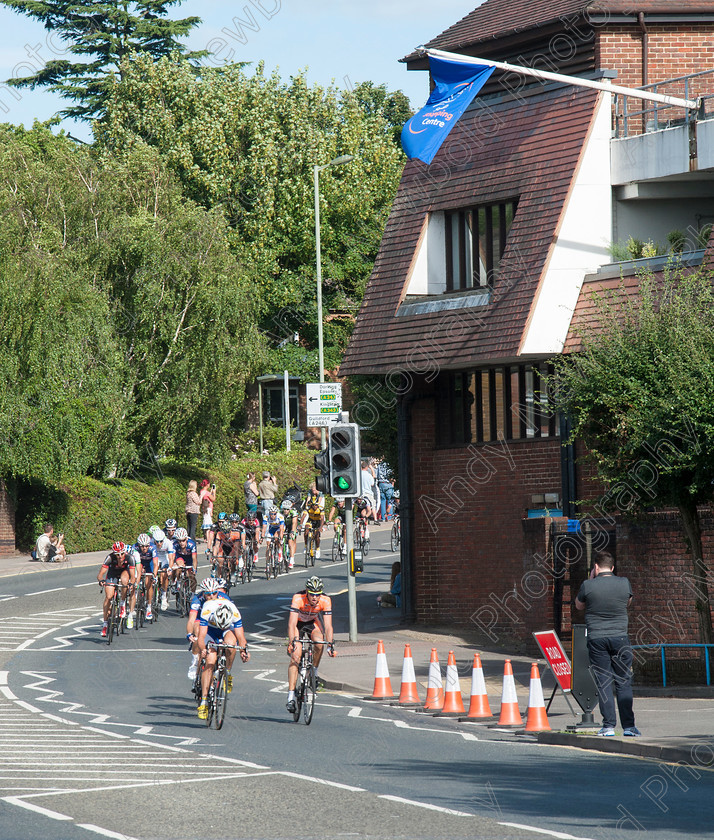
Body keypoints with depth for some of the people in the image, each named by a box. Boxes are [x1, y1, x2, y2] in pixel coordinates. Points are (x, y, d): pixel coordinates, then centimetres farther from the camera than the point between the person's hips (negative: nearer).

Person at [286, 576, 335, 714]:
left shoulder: (325, 600, -29)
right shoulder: (298, 598, -35)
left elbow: (328, 626, -29)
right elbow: (292, 624, -40)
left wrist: (330, 645, -42)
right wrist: (292, 641, -53)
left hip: (313, 622, 2)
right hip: (298, 623, -2)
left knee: (319, 643, -30)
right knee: (295, 656, -18)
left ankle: (314, 672, -3)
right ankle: (291, 697, -19)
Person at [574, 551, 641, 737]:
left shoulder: (588, 586, -6)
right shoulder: (624, 583, -1)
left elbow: (579, 605, 14)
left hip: (596, 638, -1)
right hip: (620, 637, 1)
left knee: (603, 683, 3)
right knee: (623, 682, 5)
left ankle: (609, 726, 0)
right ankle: (628, 726, 1)